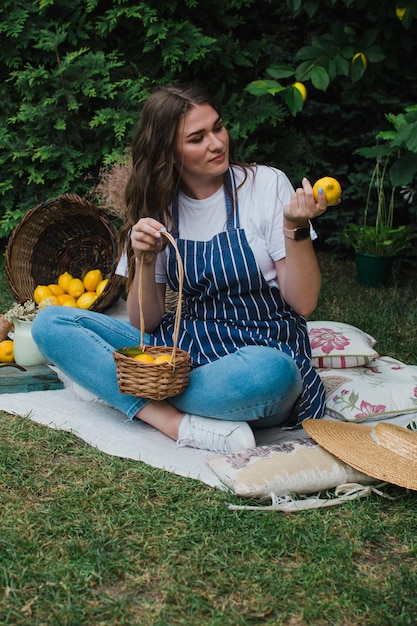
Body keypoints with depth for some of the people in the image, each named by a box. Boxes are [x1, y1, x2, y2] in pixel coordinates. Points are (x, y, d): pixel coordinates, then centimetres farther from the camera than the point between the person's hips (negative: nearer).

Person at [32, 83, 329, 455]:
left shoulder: (266, 184, -4)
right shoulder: (159, 208, 5)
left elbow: (303, 303, -8)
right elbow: (145, 323, 3)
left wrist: (296, 228, -22)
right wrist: (147, 259, -14)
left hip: (263, 352, -3)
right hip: (185, 346, 4)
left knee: (269, 373, -41)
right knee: (50, 323, -10)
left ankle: (143, 396, -16)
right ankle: (180, 423, -25)